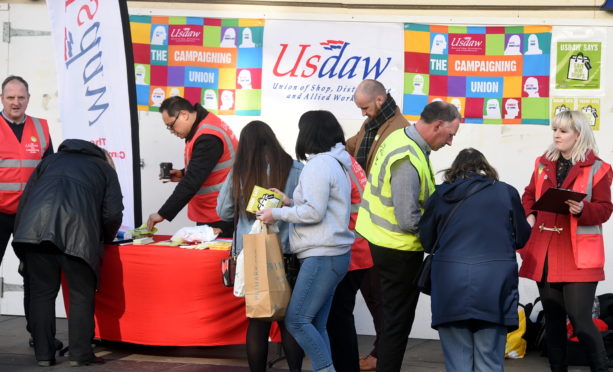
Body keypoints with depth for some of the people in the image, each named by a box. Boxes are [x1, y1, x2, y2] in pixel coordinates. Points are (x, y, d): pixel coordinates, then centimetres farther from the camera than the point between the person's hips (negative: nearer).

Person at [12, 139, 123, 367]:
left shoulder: (49, 161, 34)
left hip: (34, 229, 3)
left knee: (42, 292, 10)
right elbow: (113, 213, 14)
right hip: (77, 233, -3)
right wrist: (104, 240, 31)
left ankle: (43, 354, 10)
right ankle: (80, 354, 6)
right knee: (81, 294, 7)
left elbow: (25, 200, 26)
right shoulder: (105, 168, 26)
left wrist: (20, 234, 27)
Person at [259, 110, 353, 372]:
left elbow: (314, 212, -18)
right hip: (332, 255, 10)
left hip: (322, 256, -10)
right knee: (315, 325, 8)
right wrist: (290, 203, 14)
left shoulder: (319, 165, -12)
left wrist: (277, 214, -9)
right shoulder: (335, 163, 19)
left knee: (296, 321, -10)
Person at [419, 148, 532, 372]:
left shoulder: (441, 196, 9)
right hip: (494, 282, 0)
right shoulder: (506, 193, 9)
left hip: (450, 281, 0)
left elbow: (426, 242, 14)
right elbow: (521, 238, 15)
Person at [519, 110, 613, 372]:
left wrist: (582, 210, -23)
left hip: (579, 256, -5)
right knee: (553, 318, 10)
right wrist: (529, 215, 0)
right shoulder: (543, 163, 12)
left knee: (580, 318, -11)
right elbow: (530, 195, 20)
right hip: (545, 252, 5)